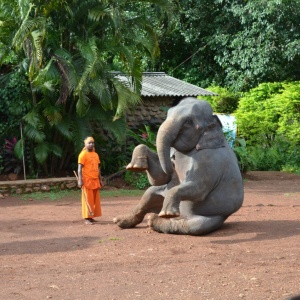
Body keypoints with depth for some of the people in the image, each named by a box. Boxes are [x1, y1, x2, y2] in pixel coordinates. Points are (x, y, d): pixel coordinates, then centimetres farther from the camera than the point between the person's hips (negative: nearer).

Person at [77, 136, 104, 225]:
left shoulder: (96, 155, 15)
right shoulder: (83, 154, -7)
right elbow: (80, 168, -12)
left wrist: (100, 180, 16)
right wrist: (80, 180, -20)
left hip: (95, 180, 7)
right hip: (87, 180, -7)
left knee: (95, 200, 8)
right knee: (87, 200, -6)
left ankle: (91, 216, 15)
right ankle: (86, 218, -3)